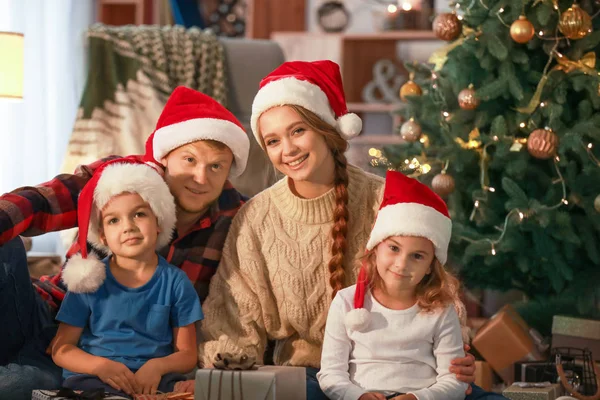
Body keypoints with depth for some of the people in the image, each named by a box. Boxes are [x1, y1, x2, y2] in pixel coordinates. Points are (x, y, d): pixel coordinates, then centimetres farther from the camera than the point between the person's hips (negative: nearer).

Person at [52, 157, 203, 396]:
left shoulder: (175, 281, 7)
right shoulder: (90, 281, 6)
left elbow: (187, 354, 7)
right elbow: (61, 349, 5)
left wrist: (158, 366, -16)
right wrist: (100, 365, -16)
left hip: (154, 380, 1)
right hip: (93, 377, -1)